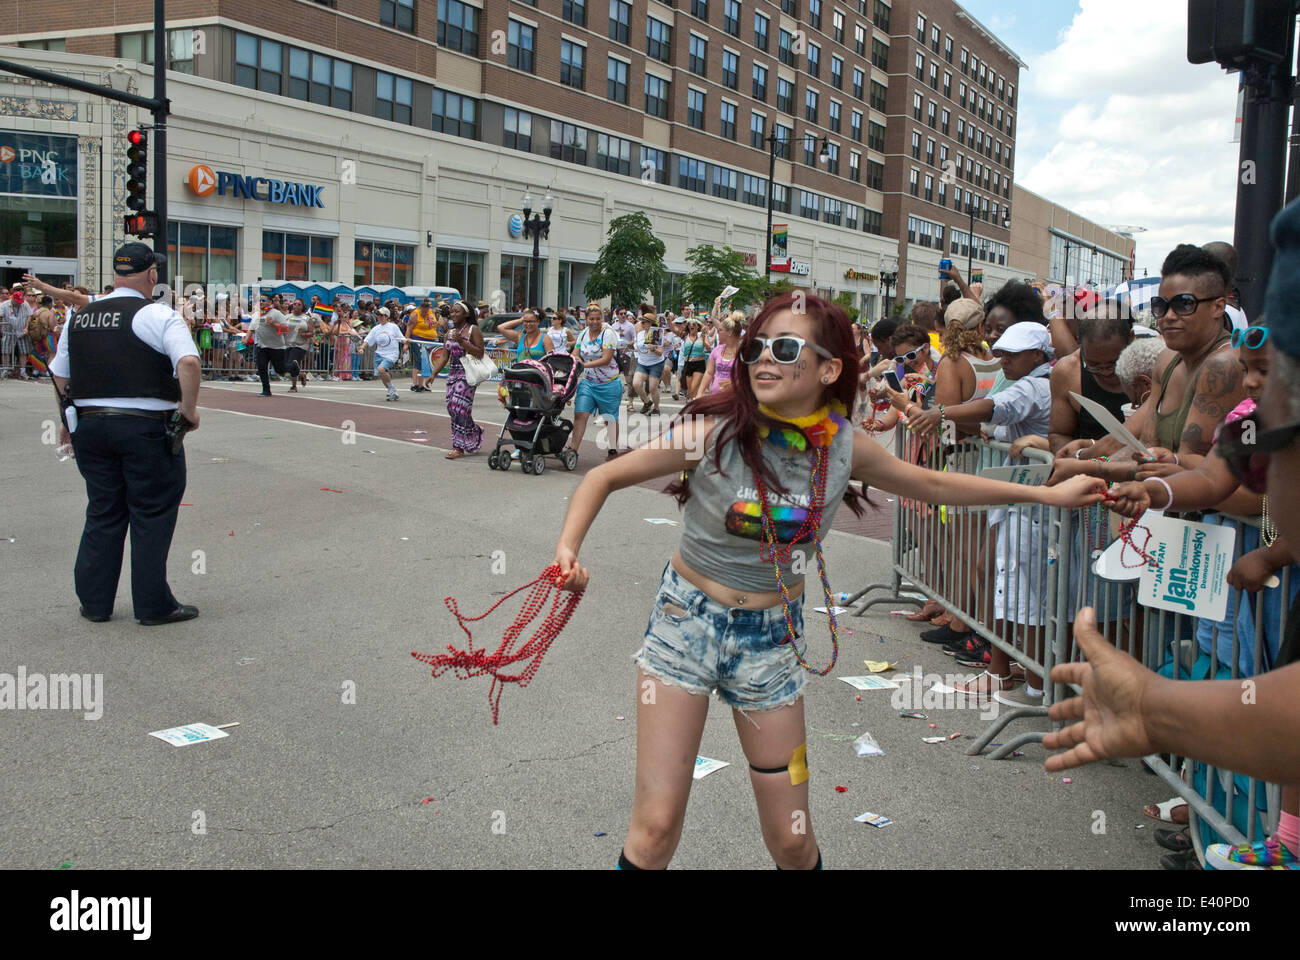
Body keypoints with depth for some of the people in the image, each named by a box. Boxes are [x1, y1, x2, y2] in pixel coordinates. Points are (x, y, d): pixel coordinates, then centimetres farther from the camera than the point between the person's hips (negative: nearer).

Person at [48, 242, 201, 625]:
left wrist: (71, 420, 27)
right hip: (146, 427, -6)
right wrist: (189, 408, -12)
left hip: (88, 425, 6)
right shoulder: (158, 315, -9)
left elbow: (59, 375, 17)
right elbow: (188, 362, -24)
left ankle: (94, 602, 20)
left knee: (102, 514, 15)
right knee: (152, 516, 4)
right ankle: (153, 605, 9)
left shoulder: (79, 317, 11)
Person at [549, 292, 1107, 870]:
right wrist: (568, 550, -28)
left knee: (792, 840, 8)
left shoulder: (845, 446, -7)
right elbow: (604, 477, -9)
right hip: (687, 620, -2)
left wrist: (1049, 494, 14)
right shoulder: (715, 431, -17)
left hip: (772, 635, 3)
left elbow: (932, 484, 10)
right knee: (656, 827, -9)